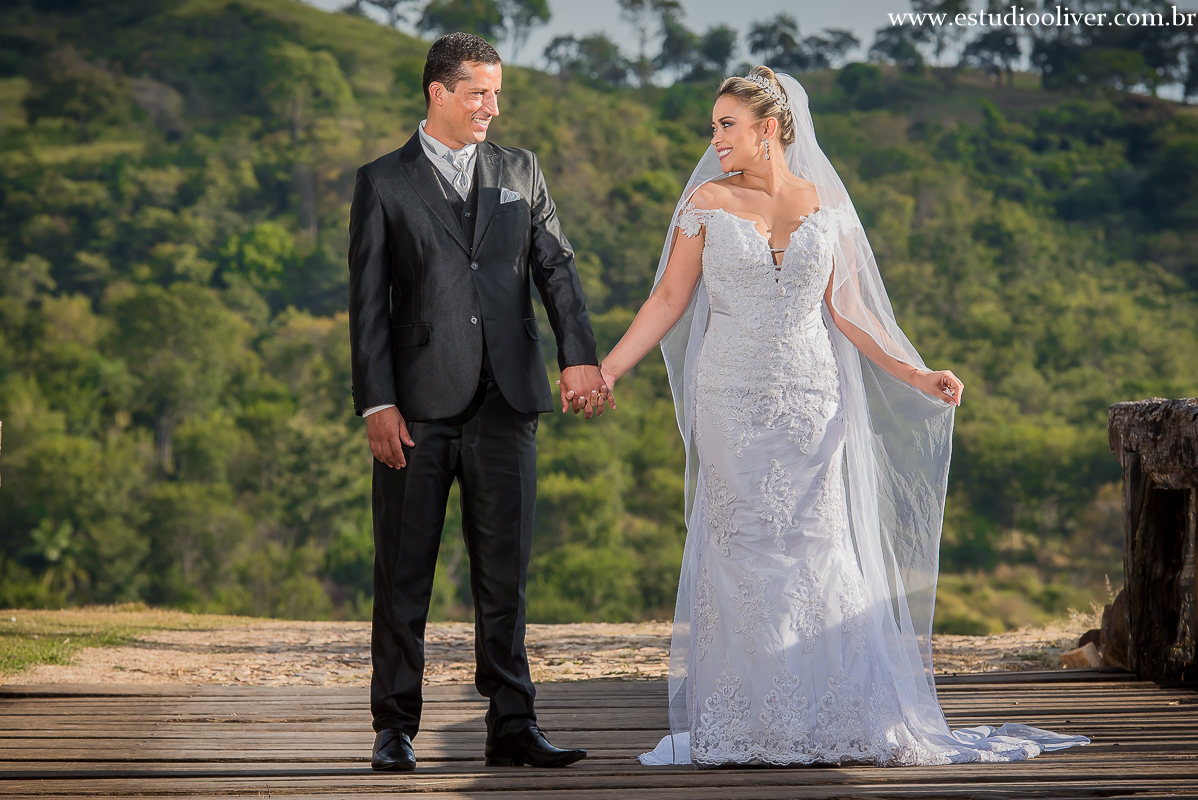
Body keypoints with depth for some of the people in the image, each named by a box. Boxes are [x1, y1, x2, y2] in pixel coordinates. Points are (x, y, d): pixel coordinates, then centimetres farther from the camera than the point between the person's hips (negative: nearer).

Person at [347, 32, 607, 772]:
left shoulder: (520, 172, 13)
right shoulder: (384, 183, 5)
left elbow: (557, 266, 5)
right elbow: (369, 301, 1)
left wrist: (580, 354, -11)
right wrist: (377, 403, -8)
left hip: (505, 404, 2)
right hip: (418, 406, -2)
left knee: (505, 573, 4)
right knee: (404, 574, 3)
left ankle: (513, 727, 9)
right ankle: (396, 729, 10)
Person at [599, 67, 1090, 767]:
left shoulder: (826, 205, 5)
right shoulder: (707, 203, 2)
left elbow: (845, 309, 9)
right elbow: (668, 301, 3)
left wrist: (913, 375, 3)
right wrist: (608, 369, -4)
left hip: (811, 400, 1)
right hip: (731, 401, -1)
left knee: (816, 554, 1)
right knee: (741, 558, -1)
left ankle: (830, 720, 9)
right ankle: (747, 726, 6)